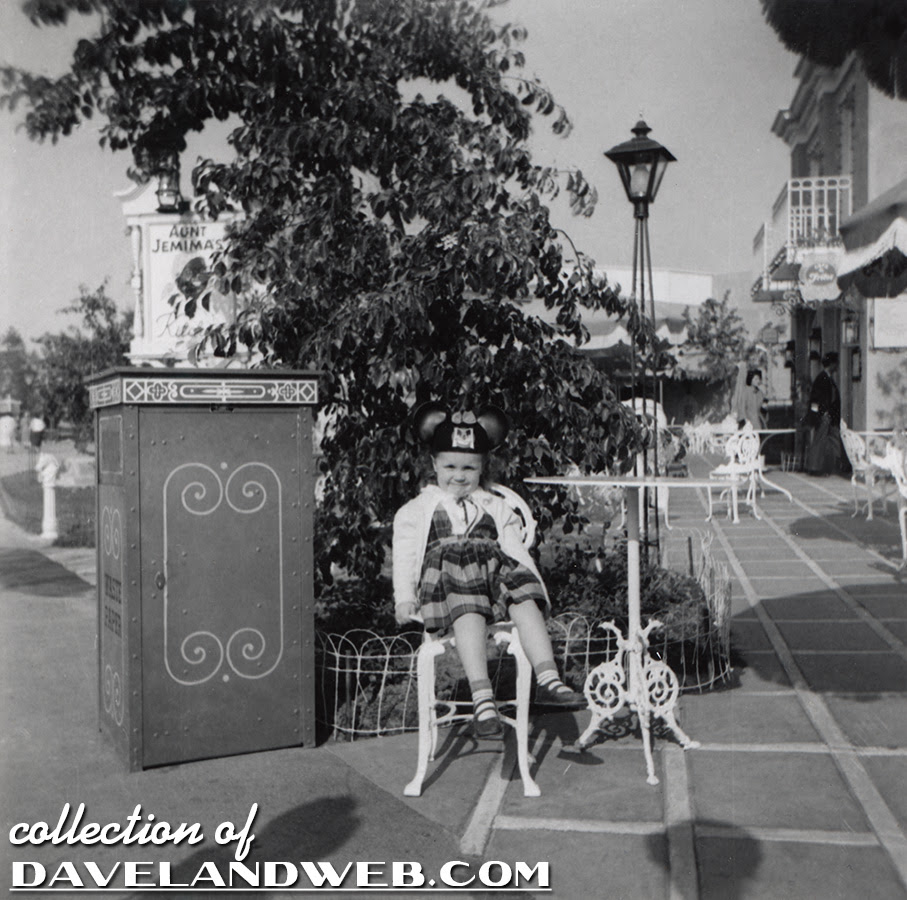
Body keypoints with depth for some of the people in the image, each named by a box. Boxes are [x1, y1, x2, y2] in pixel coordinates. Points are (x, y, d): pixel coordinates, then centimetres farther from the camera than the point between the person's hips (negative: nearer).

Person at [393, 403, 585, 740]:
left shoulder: (496, 509, 28)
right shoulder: (417, 510, 22)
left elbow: (515, 550, 19)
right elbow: (404, 556, 12)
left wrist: (532, 585, 1)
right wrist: (404, 598, -4)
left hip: (493, 574, 3)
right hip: (444, 575, -3)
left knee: (526, 603, -28)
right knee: (469, 615, -36)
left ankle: (547, 680, -34)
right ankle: (482, 698, -46)